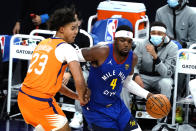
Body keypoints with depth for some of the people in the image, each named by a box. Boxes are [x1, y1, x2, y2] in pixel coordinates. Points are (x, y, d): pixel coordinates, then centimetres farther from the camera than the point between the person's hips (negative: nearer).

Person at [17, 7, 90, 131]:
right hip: (42, 101, -8)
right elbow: (79, 81, -19)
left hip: (24, 96, 8)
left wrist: (75, 96, 16)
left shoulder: (42, 44, 16)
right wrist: (82, 98, 1)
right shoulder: (66, 48, -9)